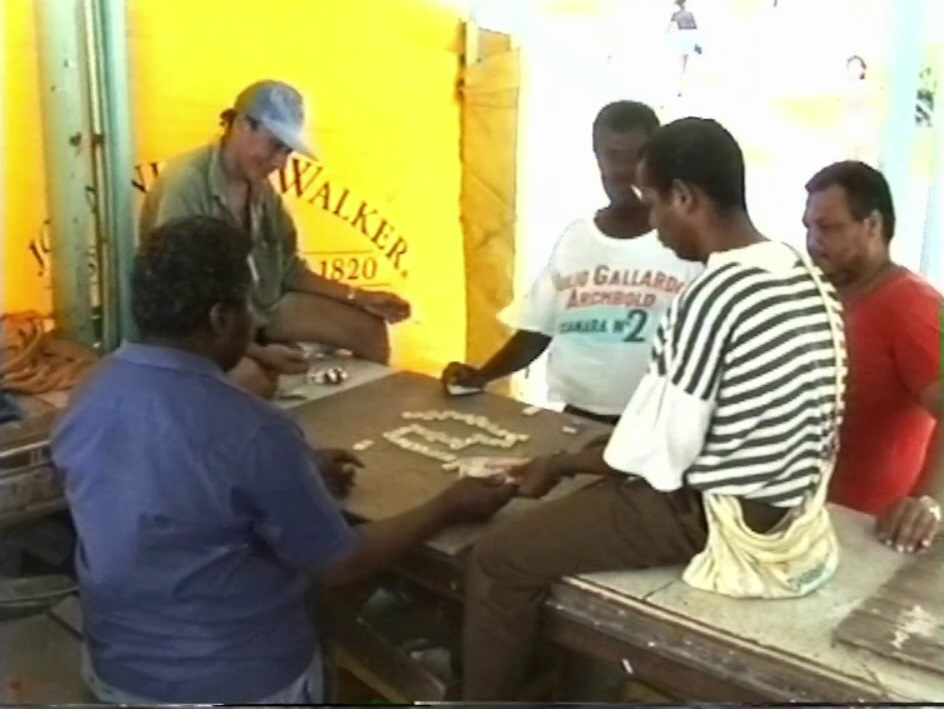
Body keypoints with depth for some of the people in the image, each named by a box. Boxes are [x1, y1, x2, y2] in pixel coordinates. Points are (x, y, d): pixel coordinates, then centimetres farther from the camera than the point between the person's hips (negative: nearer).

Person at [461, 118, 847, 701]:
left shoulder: (713, 296, -24)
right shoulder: (806, 279, 4)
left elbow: (659, 454, -21)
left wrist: (559, 464, -4)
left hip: (715, 514, -9)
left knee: (499, 560, -3)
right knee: (590, 497, 28)